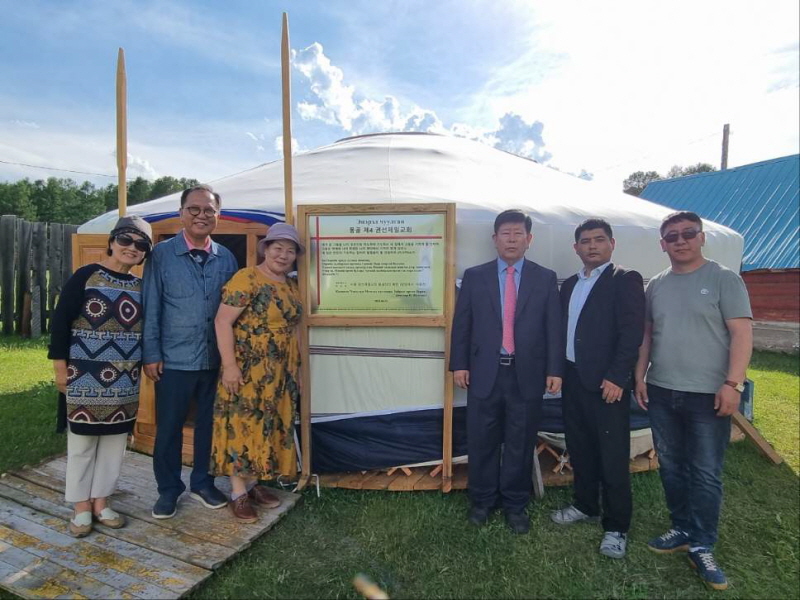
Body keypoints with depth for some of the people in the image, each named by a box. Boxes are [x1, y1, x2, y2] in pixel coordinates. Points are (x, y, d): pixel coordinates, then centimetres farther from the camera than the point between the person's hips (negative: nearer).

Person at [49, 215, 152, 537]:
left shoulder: (140, 287, 6)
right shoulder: (85, 276, -7)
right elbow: (60, 322, -8)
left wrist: (142, 365, 11)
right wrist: (60, 367, -10)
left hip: (124, 381, 5)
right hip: (84, 377, -4)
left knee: (114, 442, 12)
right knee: (82, 441, 8)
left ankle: (100, 502, 28)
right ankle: (81, 507, 24)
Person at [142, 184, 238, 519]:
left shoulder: (226, 258, 4)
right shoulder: (161, 255, -3)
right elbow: (151, 308, -4)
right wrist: (151, 355, -7)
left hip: (216, 360, 3)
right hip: (174, 360, -2)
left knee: (209, 424, 15)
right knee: (168, 427, 10)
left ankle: (202, 483, 35)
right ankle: (168, 489, 31)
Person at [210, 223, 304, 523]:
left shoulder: (291, 285, 11)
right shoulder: (246, 279, -13)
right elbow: (222, 322, -17)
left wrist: (294, 367, 16)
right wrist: (229, 365, -21)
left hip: (280, 372, 8)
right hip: (248, 369, -7)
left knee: (270, 425, 14)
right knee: (243, 425, 2)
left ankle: (255, 482, 30)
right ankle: (238, 493, 15)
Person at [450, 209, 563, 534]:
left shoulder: (545, 278, 4)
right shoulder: (474, 276, 4)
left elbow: (554, 327, 2)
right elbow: (461, 324, 4)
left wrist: (554, 369, -2)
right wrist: (459, 364, -1)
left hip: (527, 374, 0)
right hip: (485, 373, 0)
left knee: (521, 443, 11)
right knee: (482, 442, 11)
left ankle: (515, 504, 31)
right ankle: (482, 500, 31)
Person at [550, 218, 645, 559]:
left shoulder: (625, 280, -6)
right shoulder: (569, 285, 15)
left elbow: (632, 332, -14)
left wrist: (616, 377, -19)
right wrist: (557, 371, 8)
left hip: (607, 383, -6)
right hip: (573, 380, 7)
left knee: (613, 457, 2)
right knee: (580, 450, 17)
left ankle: (616, 527, 18)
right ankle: (586, 506, 36)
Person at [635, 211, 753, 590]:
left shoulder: (724, 279, -4)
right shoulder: (656, 286, 9)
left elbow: (742, 333, -9)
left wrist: (732, 383, -17)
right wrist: (640, 377, 8)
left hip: (708, 395, -4)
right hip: (661, 392, 5)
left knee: (706, 474, 4)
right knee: (671, 468, 13)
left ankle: (702, 547, 19)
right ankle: (682, 530, 29)